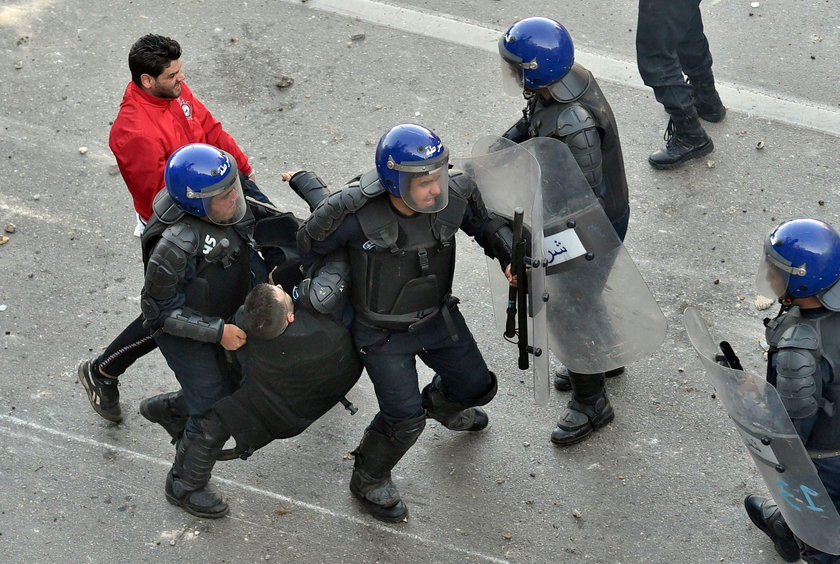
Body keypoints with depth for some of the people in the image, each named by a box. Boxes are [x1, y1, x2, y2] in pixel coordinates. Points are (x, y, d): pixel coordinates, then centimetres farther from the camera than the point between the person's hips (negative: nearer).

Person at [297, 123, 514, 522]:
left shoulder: (455, 195, -22)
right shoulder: (355, 212, -34)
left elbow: (488, 225, -1)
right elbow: (307, 248, -15)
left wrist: (510, 257, -18)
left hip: (438, 317, 5)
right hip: (382, 333, -5)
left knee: (476, 387, 19)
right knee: (404, 420, -7)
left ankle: (439, 405, 58)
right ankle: (368, 481, 25)